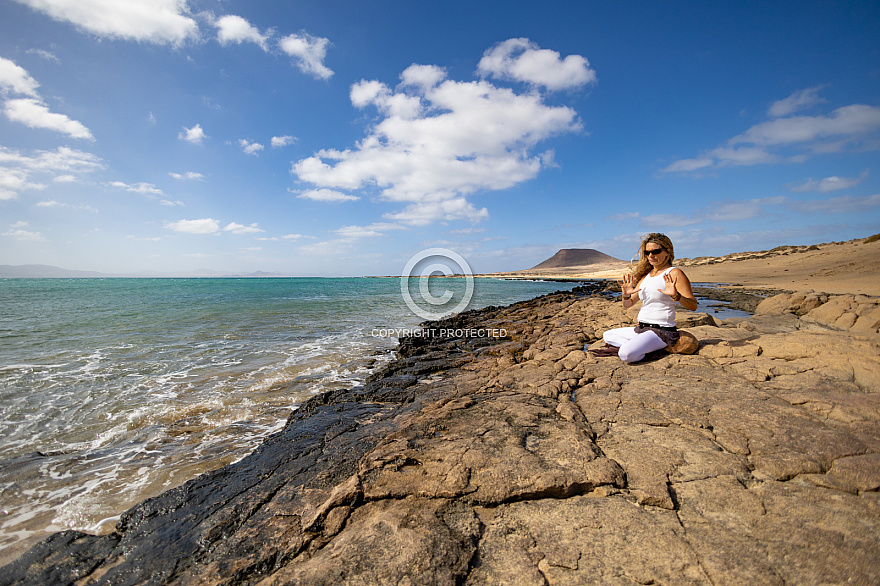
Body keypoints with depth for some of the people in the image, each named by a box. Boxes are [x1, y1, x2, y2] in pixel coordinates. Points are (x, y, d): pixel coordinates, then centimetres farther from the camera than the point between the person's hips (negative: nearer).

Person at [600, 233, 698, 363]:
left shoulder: (674, 273, -7)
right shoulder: (645, 275, 14)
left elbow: (693, 306, -13)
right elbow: (627, 305, 15)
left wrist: (676, 296, -32)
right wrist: (626, 295, -8)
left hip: (662, 331, -8)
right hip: (641, 329, 8)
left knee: (626, 354, -30)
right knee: (607, 335, 18)